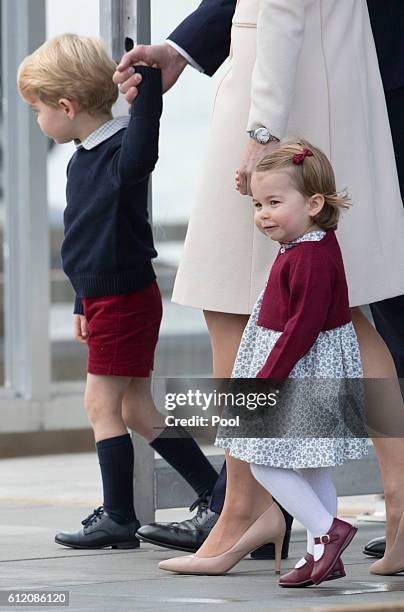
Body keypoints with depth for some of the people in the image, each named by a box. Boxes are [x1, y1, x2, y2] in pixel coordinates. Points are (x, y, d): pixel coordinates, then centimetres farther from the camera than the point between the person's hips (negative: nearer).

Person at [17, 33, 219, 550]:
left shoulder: (119, 156, -18)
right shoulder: (83, 160, 11)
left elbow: (140, 155, -45)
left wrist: (148, 80, -51)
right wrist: (84, 304, 24)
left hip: (124, 298, -10)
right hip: (107, 298, 10)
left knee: (102, 405, -3)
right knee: (136, 410, 13)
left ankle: (118, 517, 5)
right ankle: (214, 494, 19)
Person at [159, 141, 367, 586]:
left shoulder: (311, 258, -21)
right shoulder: (300, 248, 9)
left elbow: (302, 328, -23)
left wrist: (266, 380, -22)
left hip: (302, 376, -10)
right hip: (300, 374, 10)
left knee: (265, 462, -8)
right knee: (309, 470, 12)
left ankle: (328, 531, -7)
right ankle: (323, 557, 16)